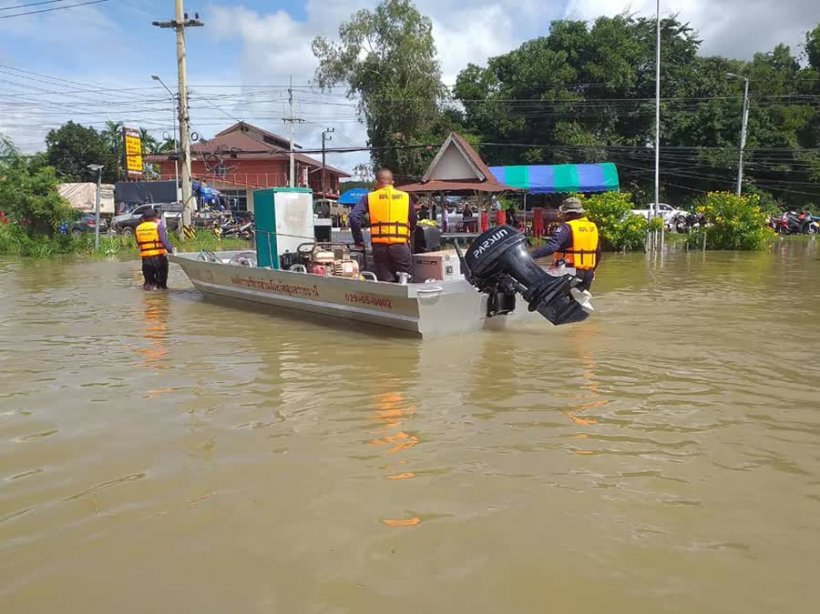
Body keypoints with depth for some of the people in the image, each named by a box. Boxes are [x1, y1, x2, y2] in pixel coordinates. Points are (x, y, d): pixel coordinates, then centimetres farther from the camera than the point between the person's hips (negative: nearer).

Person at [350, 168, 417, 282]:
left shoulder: (369, 198, 5)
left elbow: (354, 217, -4)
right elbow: (413, 222, 12)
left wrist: (359, 241, 5)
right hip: (401, 245, 0)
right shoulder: (405, 196, 7)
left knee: (385, 282, 6)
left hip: (380, 246, 0)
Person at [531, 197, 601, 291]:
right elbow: (598, 254, 17)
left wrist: (531, 255, -29)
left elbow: (551, 247, -27)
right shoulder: (593, 227, 10)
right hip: (588, 274, 7)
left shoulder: (567, 228, -13)